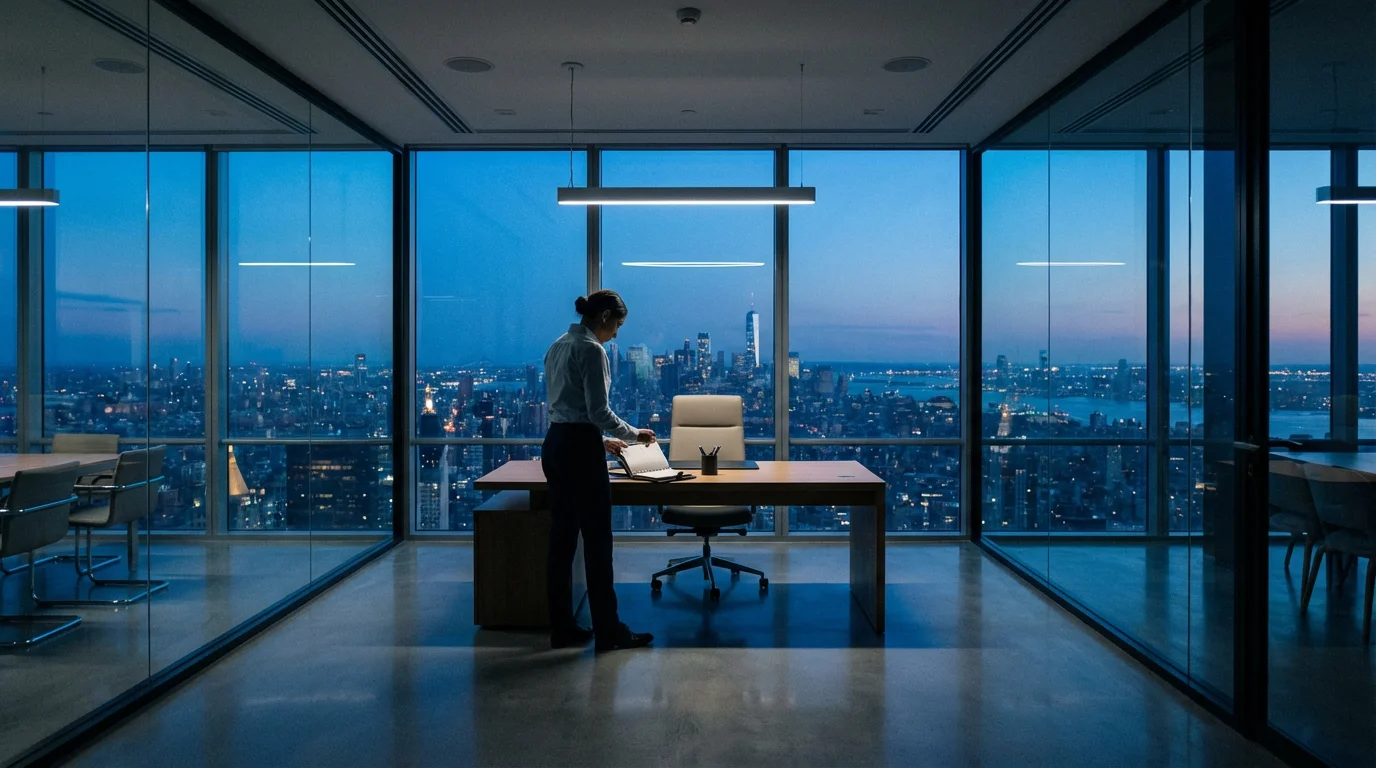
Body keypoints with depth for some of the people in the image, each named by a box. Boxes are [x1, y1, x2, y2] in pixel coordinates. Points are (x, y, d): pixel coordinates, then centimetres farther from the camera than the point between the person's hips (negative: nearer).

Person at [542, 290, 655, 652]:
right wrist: (632, 433, -1)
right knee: (597, 541, -1)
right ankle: (609, 631, 7)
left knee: (562, 540, 11)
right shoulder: (591, 349, -12)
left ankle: (561, 628, 18)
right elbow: (598, 411, -17)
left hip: (555, 445, 9)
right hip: (580, 449, -9)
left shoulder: (558, 346, 15)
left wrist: (601, 440, 22)